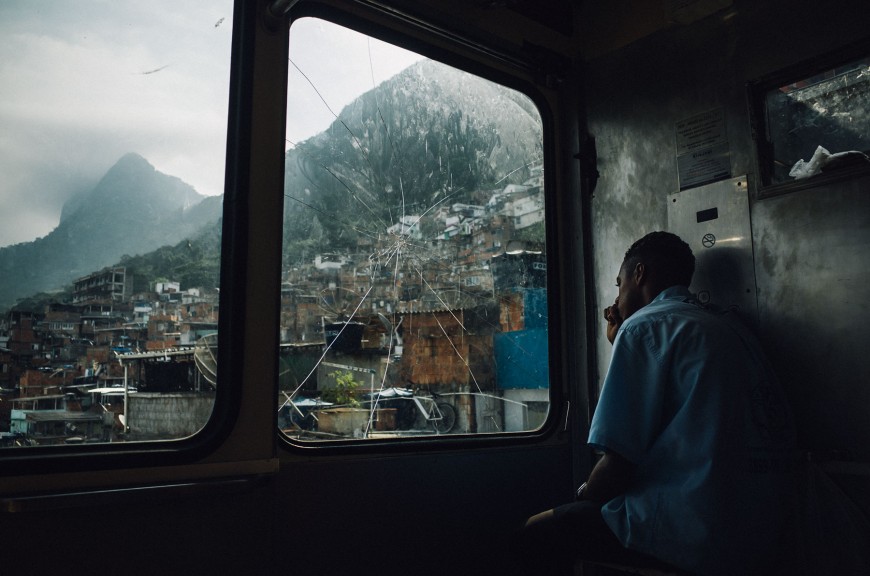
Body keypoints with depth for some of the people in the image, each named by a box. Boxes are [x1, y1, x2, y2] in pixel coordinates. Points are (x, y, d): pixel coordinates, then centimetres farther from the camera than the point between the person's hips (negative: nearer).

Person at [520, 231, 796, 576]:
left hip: (697, 535, -9)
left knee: (538, 532, 5)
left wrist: (583, 497, 7)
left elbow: (619, 463, -16)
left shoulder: (644, 326, -10)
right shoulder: (730, 328, 14)